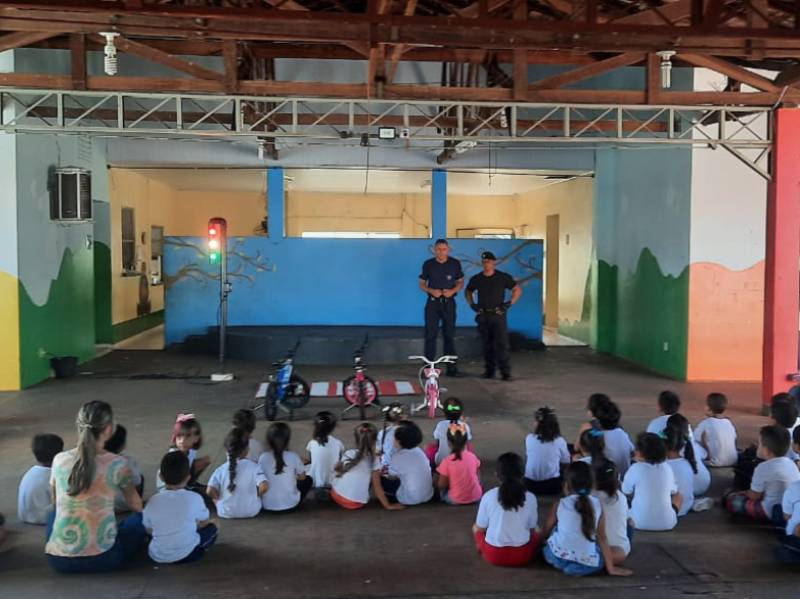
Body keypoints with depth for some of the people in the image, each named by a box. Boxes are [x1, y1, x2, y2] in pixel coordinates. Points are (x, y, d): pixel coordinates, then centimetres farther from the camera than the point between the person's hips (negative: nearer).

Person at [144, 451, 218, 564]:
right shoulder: (194, 498, -12)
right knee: (211, 527, 18)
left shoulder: (153, 501, -7)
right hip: (187, 554, -3)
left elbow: (149, 530, 6)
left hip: (157, 556, 3)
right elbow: (204, 522, 6)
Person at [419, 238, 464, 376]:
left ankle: (451, 367, 10)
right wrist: (431, 291, -14)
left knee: (449, 335, 5)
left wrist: (453, 290, -12)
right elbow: (422, 283, 6)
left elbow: (461, 282, 8)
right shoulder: (428, 264, -2)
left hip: (448, 302, 1)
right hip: (432, 303, 0)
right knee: (430, 335, -1)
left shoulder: (455, 264, -1)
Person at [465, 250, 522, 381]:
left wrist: (510, 303, -6)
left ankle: (506, 372, -6)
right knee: (487, 344, 8)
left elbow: (517, 289, 4)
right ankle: (489, 370, 17)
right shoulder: (476, 279, 6)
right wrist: (472, 304, 9)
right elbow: (468, 291, 23)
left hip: (498, 315, -3)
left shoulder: (503, 277, -2)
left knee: (501, 344, -8)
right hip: (483, 316, 3)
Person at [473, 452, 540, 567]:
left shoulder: (488, 496, -10)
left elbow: (481, 528, 0)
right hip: (523, 555, 1)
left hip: (493, 554, -1)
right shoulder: (530, 498, -8)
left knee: (475, 527, 28)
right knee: (537, 530, 31)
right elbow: (532, 527, 6)